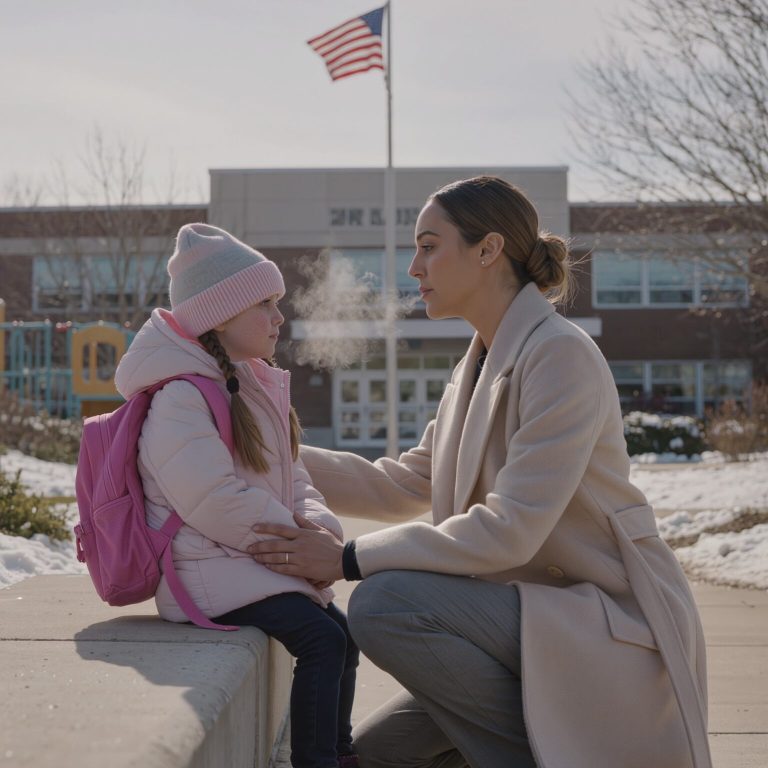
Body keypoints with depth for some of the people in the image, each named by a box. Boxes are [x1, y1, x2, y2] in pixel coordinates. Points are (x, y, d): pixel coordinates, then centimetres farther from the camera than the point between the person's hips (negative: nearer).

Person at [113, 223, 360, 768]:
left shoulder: (255, 390, 16)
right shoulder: (179, 399, -17)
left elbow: (293, 479, 16)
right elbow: (219, 503, -24)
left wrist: (321, 528, -6)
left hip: (255, 560, 10)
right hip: (210, 570, -10)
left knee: (343, 633, 7)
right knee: (320, 637, -22)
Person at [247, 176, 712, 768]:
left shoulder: (560, 354, -17)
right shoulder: (480, 367, 12)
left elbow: (510, 529, -24)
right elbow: (402, 486, 18)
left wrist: (351, 559, -20)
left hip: (611, 628, -9)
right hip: (542, 626, 9)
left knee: (385, 603, -24)